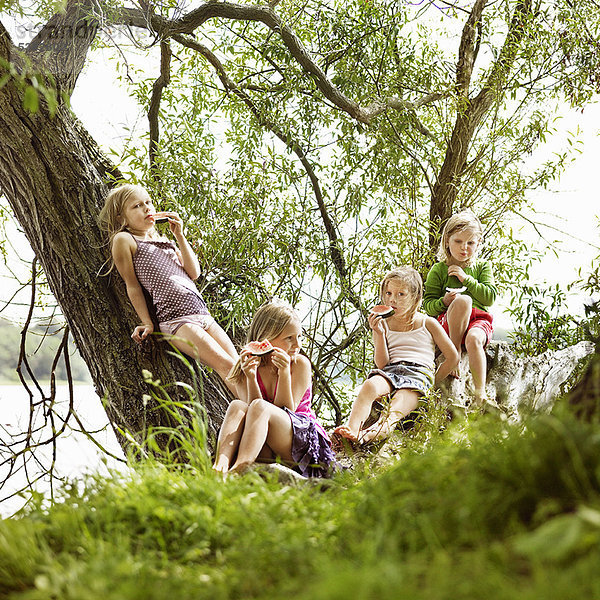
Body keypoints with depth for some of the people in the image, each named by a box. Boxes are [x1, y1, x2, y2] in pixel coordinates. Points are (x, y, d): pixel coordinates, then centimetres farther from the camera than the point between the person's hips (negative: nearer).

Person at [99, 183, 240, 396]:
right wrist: (147, 323, -3)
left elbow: (194, 273, 14)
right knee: (226, 365, -19)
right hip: (176, 320, -7)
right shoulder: (124, 239, 5)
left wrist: (179, 236, 10)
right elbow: (132, 285, 2)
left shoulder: (165, 241, 25)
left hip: (204, 314, 7)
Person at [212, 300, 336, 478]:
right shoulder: (252, 366, 6)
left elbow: (286, 411, -8)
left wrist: (284, 372, -19)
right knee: (238, 406, -22)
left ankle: (239, 469, -50)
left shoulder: (300, 364, -1)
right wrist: (251, 377, -18)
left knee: (261, 407, -29)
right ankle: (220, 465, -46)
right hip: (267, 453, 3)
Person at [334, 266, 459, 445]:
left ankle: (379, 430, -66)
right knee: (370, 385, -36)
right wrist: (379, 334, -6)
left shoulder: (428, 323, 16)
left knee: (396, 409, -36)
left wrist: (433, 382, 10)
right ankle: (351, 429, -57)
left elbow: (453, 357, 16)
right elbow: (382, 364, 6)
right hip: (390, 371, 2)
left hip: (419, 372, -2)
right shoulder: (384, 325, 19)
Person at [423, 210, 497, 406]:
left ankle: (480, 394, -39)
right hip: (448, 322, -1)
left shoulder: (482, 267, 15)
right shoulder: (438, 270, 9)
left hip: (479, 320, 1)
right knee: (462, 300, -36)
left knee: (474, 339, -37)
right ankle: (454, 350, -23)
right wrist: (444, 301, -18)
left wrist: (467, 279, -7)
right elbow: (428, 305, 4)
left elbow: (490, 297, 1)